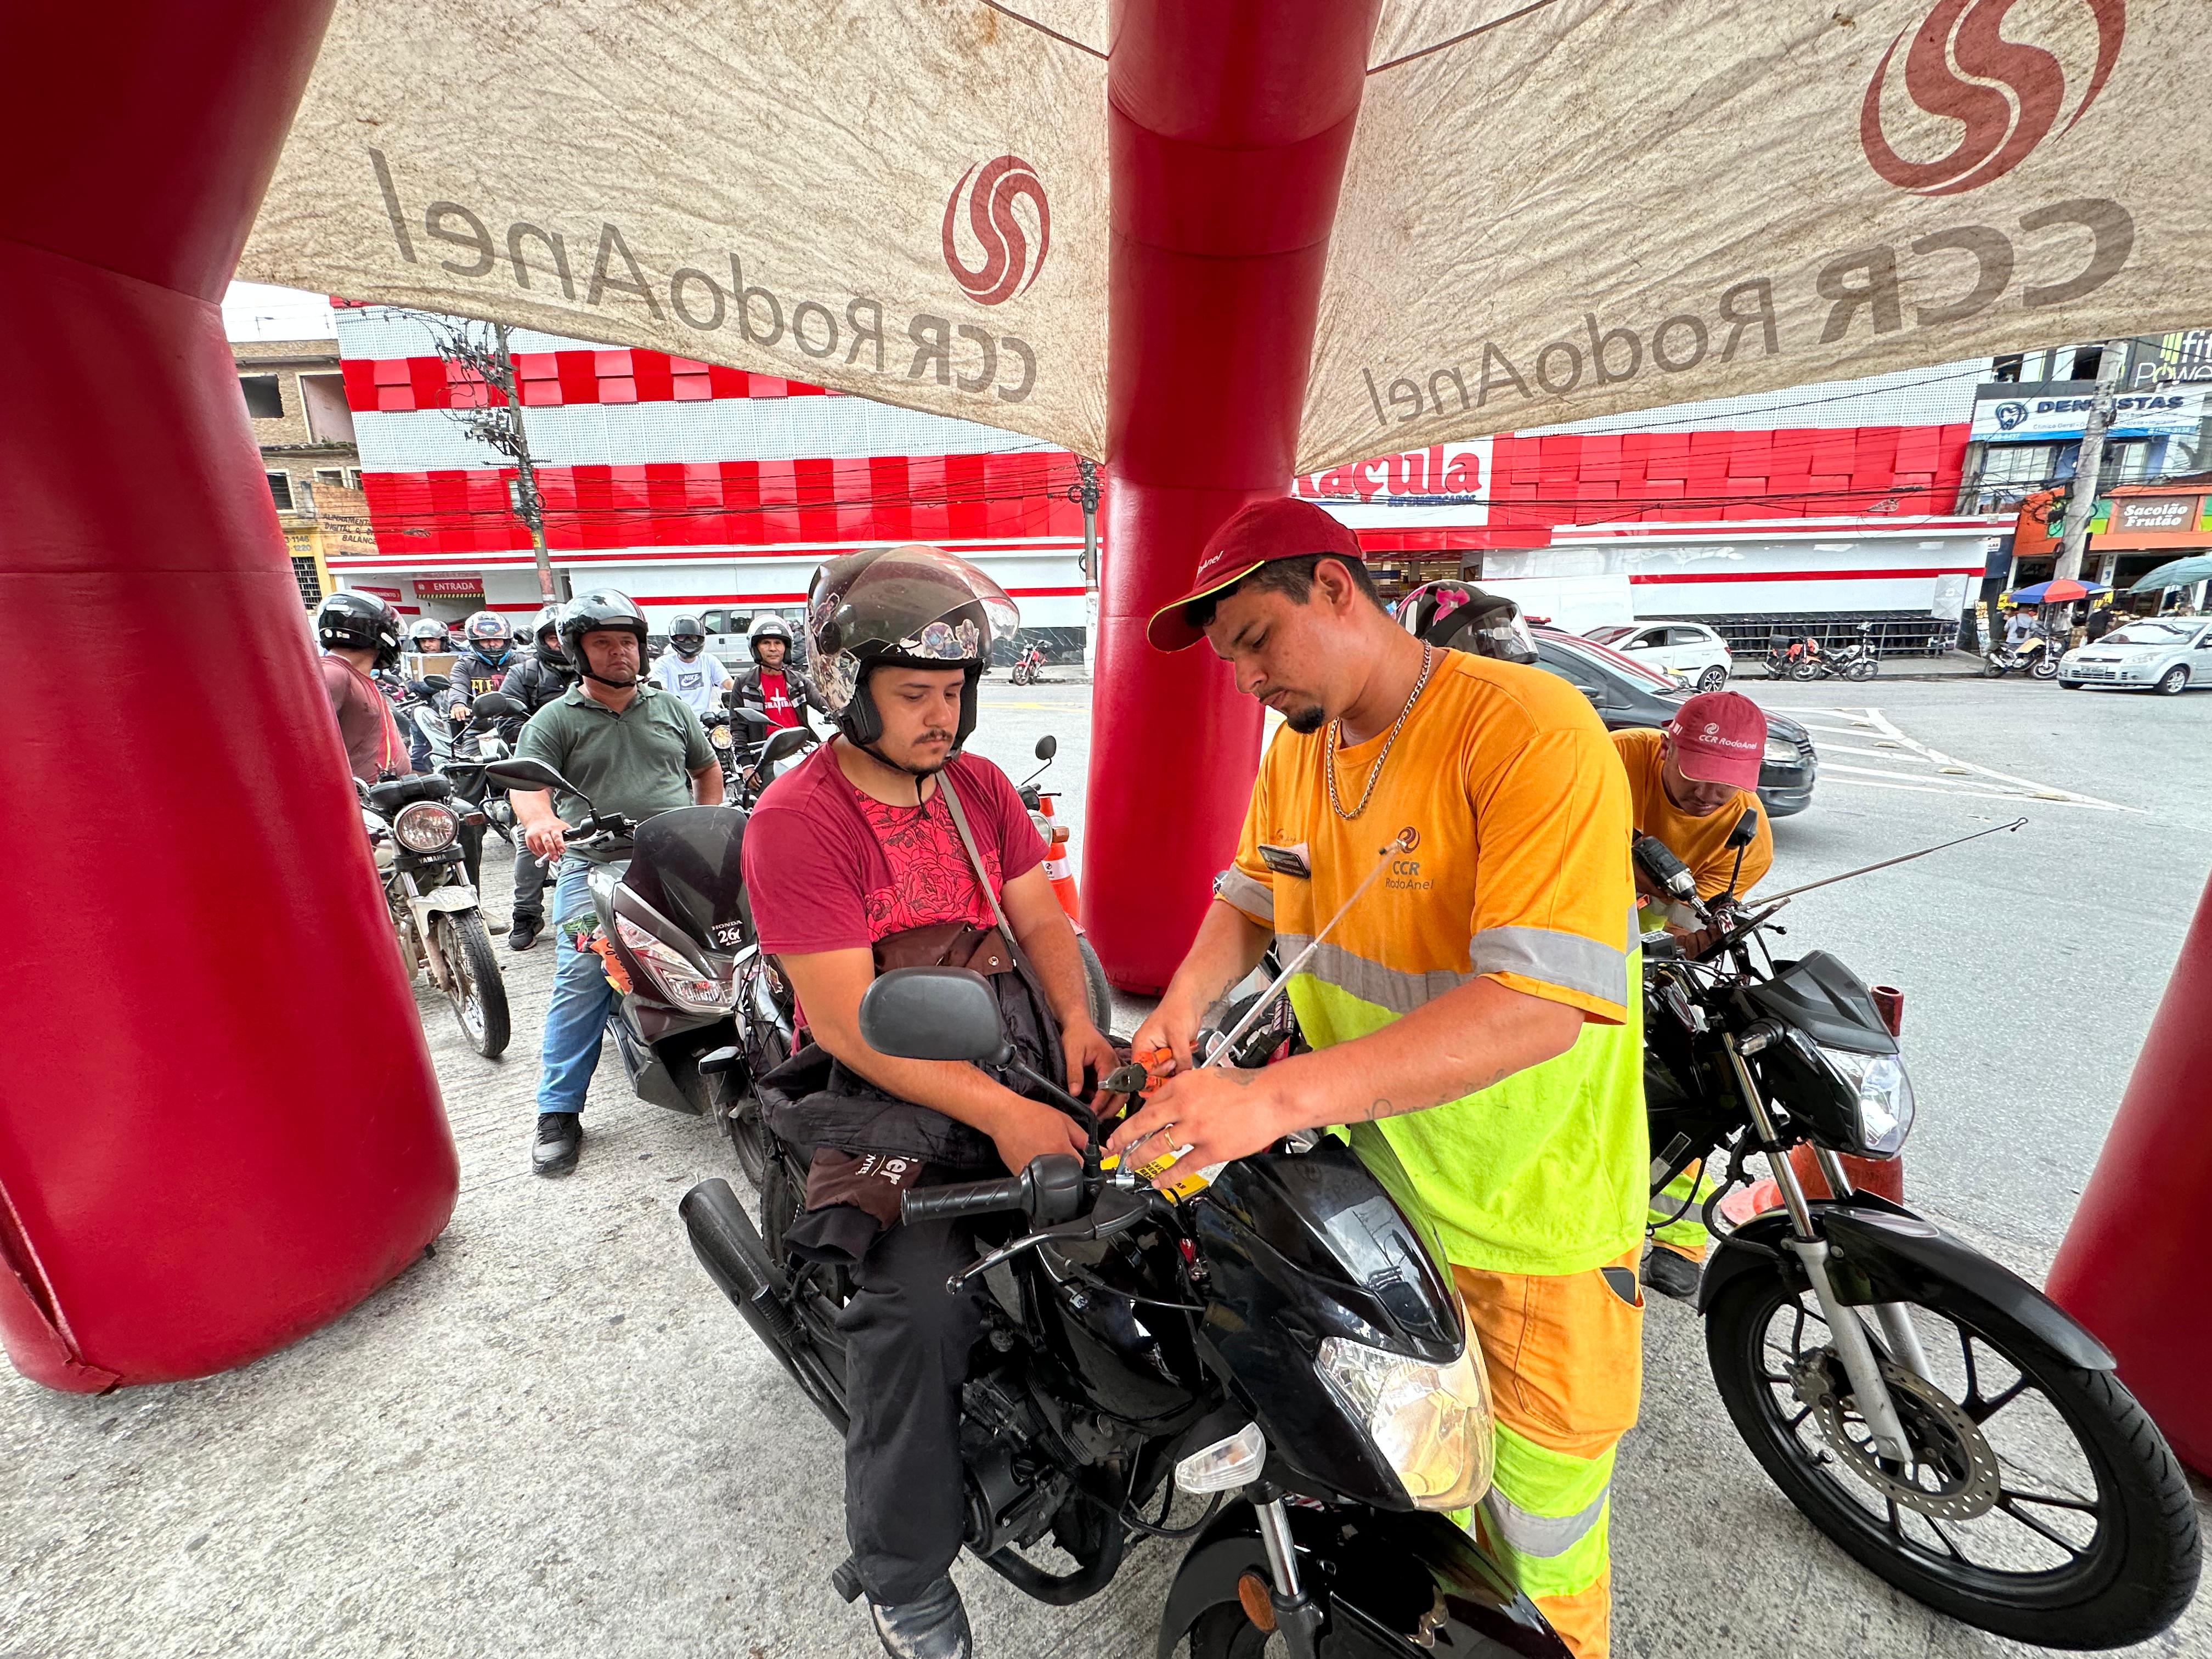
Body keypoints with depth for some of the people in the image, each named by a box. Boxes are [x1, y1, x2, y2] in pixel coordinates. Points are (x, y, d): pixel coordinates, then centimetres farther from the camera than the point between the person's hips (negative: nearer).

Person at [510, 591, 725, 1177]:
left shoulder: (671, 708, 18)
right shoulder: (554, 721, 9)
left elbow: (707, 766, 27)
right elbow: (528, 782, -5)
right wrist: (540, 819, -28)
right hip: (595, 865, -2)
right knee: (581, 979, -12)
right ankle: (559, 1111, -1)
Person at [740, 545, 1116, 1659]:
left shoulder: (979, 785, 9)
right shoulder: (793, 822, -11)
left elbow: (1040, 917, 8)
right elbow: (849, 1022, -18)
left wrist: (1078, 1021, -12)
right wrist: (998, 1113, -26)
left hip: (1012, 1046, 6)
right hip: (883, 1091, -5)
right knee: (920, 1305, -24)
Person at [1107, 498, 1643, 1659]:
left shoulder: (1529, 728, -26)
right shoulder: (1297, 751, -1)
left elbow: (1542, 1004, -35)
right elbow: (1249, 895, 11)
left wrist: (1279, 1095, -41)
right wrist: (1187, 998, -8)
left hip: (1530, 1204, -6)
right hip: (1366, 1174, 6)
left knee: (1535, 1496, 19)